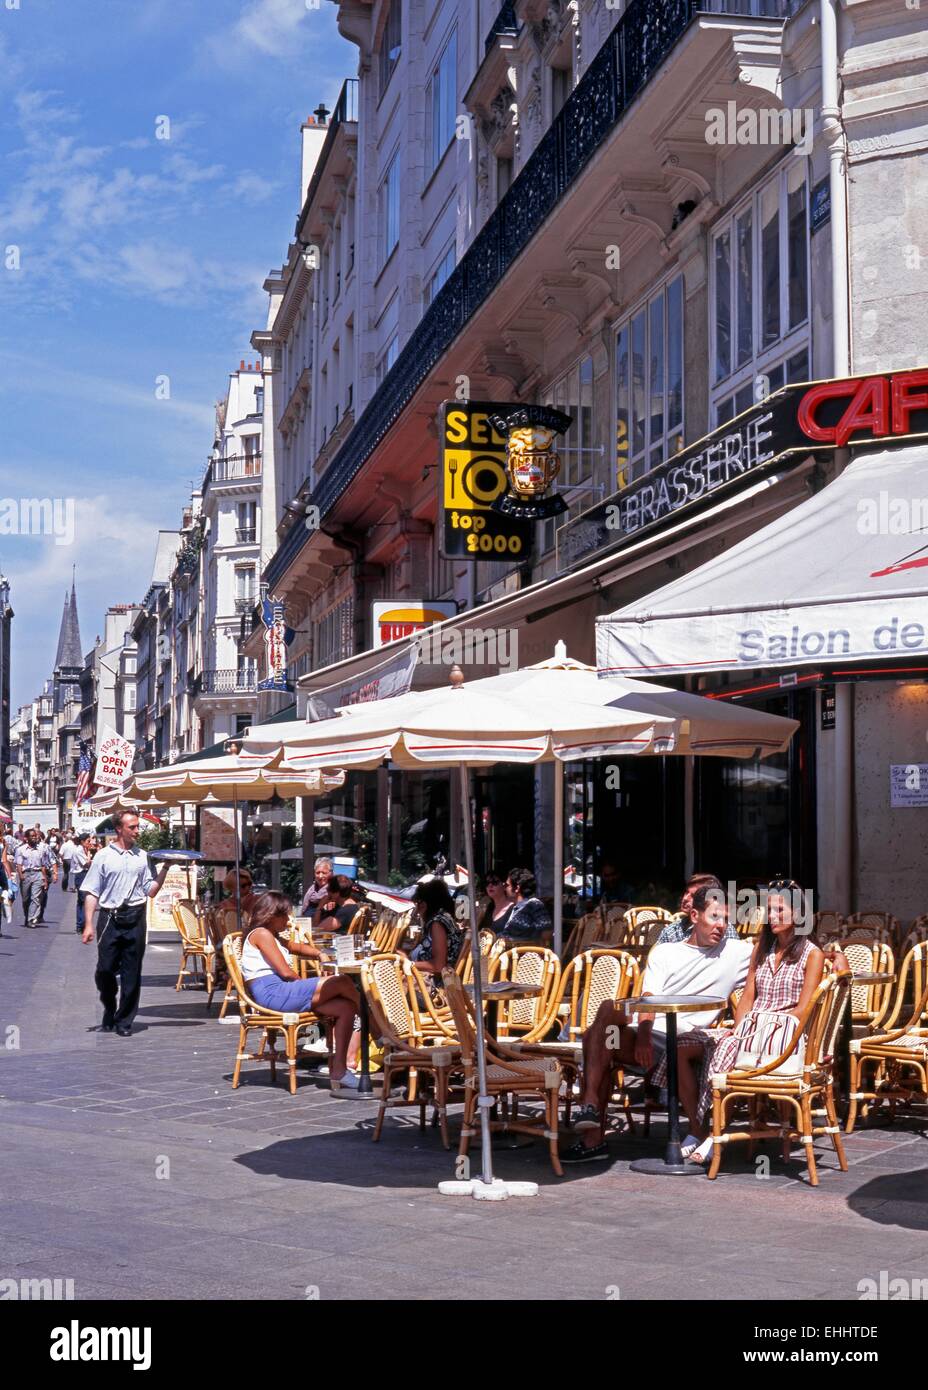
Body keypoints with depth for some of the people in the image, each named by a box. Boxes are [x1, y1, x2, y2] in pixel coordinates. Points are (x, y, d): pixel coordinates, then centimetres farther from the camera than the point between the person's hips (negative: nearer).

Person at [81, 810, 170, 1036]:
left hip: (135, 918, 2)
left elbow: (151, 891, 10)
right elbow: (91, 893, 1)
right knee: (105, 969, 0)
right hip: (110, 918, -2)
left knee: (131, 973, 3)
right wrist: (88, 924, -5)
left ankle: (125, 1020, 12)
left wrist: (165, 868, 0)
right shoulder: (104, 856, 1)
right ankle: (109, 1011, 25)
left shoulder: (142, 856, 10)